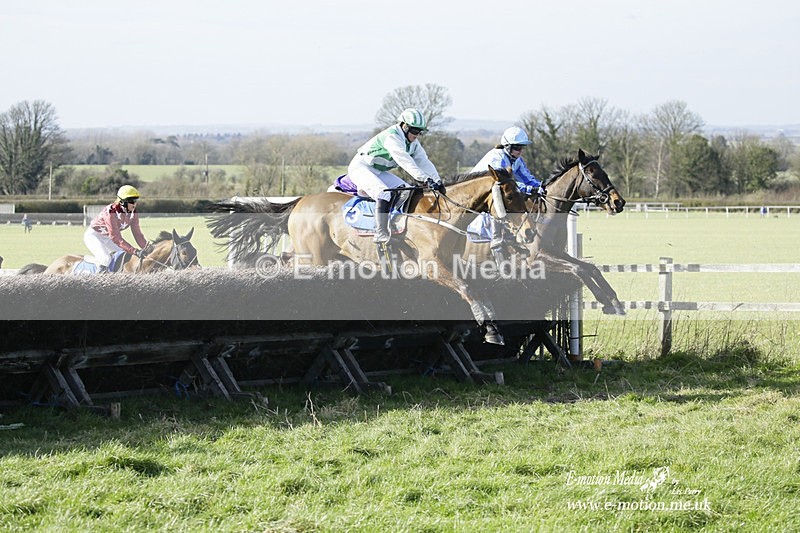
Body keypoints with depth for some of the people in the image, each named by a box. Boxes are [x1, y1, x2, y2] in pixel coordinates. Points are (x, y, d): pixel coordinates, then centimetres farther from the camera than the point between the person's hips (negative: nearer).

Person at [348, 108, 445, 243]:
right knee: (384, 194, -31)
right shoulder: (391, 137, -27)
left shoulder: (413, 143, 3)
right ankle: (380, 233, -37)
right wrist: (426, 179, -44)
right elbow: (406, 162, -37)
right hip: (360, 167, -10)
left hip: (379, 172, 10)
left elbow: (424, 161, -1)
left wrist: (438, 181, -15)